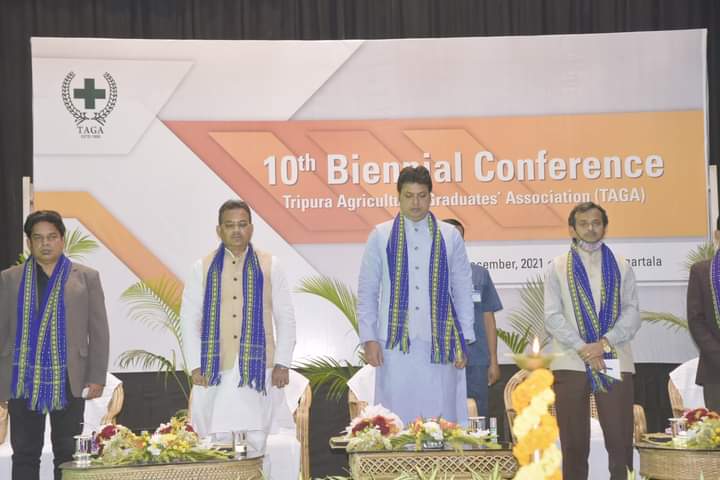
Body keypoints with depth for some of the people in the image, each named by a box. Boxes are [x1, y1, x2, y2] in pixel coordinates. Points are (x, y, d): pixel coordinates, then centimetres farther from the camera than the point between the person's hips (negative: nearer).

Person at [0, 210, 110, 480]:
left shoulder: (86, 278, 8)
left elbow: (98, 332, 5)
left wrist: (97, 378, -3)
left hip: (69, 382, -1)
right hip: (23, 381, 1)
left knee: (68, 453, 4)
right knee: (25, 454, 5)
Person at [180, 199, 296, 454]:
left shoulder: (269, 266, 7)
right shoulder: (202, 268, 7)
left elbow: (286, 317, 7)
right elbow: (189, 319, 6)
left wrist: (282, 364, 0)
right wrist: (195, 366, -2)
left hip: (258, 370, 0)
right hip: (215, 371, 0)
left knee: (257, 441, -1)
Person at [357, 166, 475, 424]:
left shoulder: (449, 236, 8)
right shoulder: (381, 236, 6)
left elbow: (463, 291, 9)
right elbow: (366, 292, 7)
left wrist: (463, 341, 3)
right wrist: (369, 338, -2)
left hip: (438, 345, 1)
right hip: (395, 345, 0)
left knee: (441, 418, 0)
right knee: (397, 419, 0)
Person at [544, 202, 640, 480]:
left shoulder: (621, 268, 12)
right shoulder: (557, 268, 9)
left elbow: (632, 314, 3)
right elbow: (553, 317, 0)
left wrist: (604, 343, -12)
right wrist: (583, 349, -11)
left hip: (615, 363, 0)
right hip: (570, 363, 0)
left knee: (620, 440, -3)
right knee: (574, 443, 3)